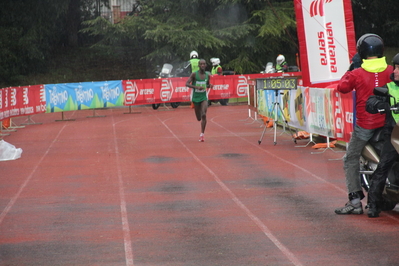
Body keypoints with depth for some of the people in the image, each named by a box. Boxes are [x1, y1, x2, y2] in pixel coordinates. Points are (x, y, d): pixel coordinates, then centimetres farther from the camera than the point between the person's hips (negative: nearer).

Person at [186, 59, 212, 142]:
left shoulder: (208, 75, 2)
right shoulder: (194, 74, -9)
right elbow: (187, 84, -15)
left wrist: (210, 86, -7)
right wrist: (196, 87, -29)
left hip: (204, 97, 1)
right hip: (196, 97, -1)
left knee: (204, 115, -19)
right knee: (199, 118, 6)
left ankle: (202, 134, -13)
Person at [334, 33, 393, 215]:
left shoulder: (357, 74, -14)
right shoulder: (390, 71, -5)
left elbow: (342, 87, -2)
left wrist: (349, 70, 12)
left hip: (364, 125, -3)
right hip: (386, 123, 3)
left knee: (351, 160, 7)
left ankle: (355, 201, -3)